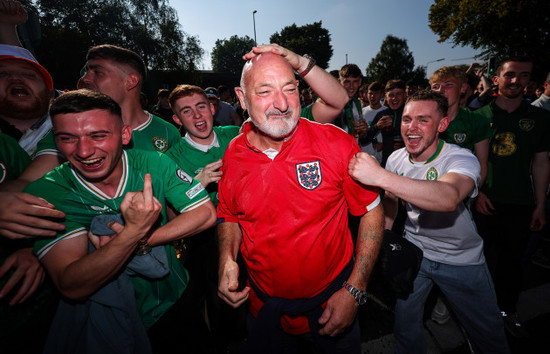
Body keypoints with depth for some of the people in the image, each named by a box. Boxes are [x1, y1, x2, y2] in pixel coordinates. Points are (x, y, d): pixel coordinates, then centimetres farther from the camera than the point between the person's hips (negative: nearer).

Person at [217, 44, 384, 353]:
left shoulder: (336, 143, -18)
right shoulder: (233, 154, -9)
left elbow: (372, 211, -10)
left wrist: (354, 291, -13)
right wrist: (227, 261, -12)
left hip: (331, 301, -1)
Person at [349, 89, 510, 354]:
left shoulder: (462, 159, -24)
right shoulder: (396, 159, -9)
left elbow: (449, 198, -47)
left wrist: (380, 176, -55)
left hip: (462, 259, -2)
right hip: (414, 252, 3)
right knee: (405, 323, 14)